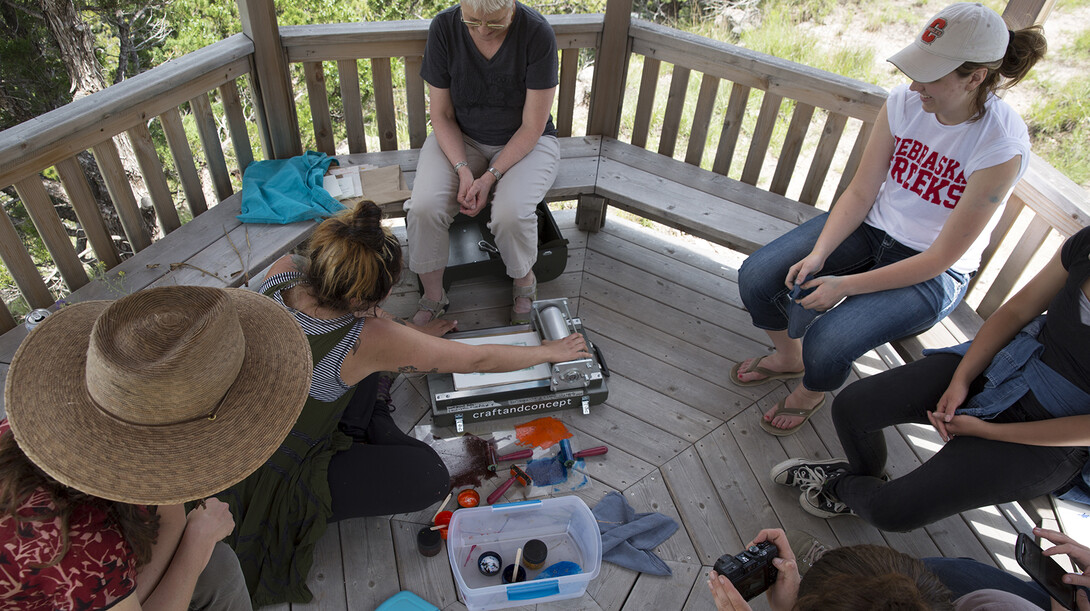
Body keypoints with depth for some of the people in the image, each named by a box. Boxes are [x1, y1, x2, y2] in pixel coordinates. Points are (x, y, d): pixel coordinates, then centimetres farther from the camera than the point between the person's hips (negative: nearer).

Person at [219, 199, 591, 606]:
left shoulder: (281, 272, -16)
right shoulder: (368, 339, -32)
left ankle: (355, 429, 21)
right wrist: (550, 351, -4)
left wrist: (412, 335, 12)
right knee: (429, 476, -13)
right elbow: (479, 361, -20)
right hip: (273, 486, -7)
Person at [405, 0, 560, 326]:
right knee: (423, 207, -24)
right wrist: (463, 170, -20)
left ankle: (524, 282, 3)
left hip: (524, 141, -2)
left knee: (511, 213, -31)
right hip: (460, 139, 2)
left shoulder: (537, 32, -21)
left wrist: (490, 177, -23)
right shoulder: (444, 27, -13)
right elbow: (442, 115, -6)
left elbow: (533, 126, -16)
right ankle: (432, 298, 0)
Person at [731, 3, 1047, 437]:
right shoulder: (903, 101, -11)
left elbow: (942, 257, -21)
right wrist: (819, 253, -20)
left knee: (826, 343, -27)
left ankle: (811, 393, 13)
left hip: (933, 273, -5)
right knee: (755, 278, -13)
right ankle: (787, 357, 20)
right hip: (871, 226, 5)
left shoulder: (1001, 146, -23)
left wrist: (846, 285, -25)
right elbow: (860, 192, -5)